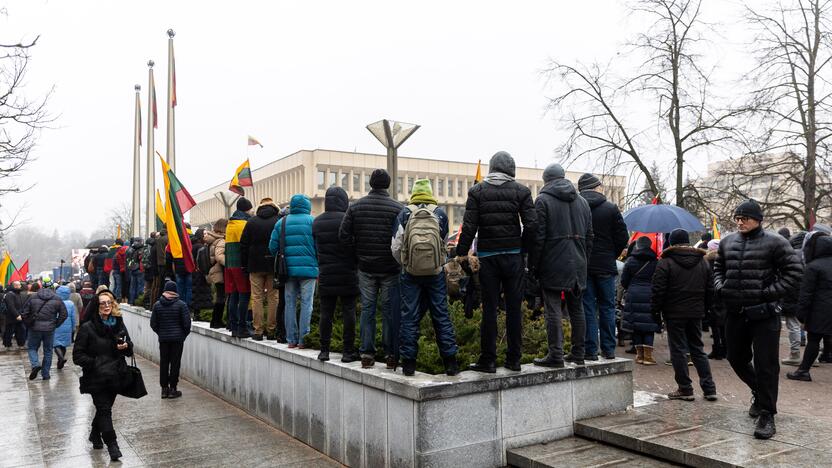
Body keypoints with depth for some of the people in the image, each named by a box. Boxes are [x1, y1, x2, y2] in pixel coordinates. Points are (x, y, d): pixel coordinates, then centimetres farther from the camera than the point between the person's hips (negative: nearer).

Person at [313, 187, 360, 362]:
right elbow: (355, 246, -8)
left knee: (326, 313, 9)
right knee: (348, 312, 3)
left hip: (325, 276, 4)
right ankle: (348, 351, 5)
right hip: (347, 275, -4)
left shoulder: (316, 222, 6)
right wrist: (355, 265, 7)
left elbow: (316, 248, 9)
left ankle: (324, 350, 12)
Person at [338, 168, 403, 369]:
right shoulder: (397, 208, -9)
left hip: (365, 267, 2)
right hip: (390, 268, -2)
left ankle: (366, 353, 11)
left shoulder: (355, 207, 0)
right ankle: (391, 354, 9)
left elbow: (344, 236, -3)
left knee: (367, 309, 10)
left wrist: (359, 249, 11)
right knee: (390, 310, 5)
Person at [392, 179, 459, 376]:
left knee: (409, 317, 6)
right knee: (441, 316, 7)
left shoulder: (404, 214, -4)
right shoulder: (440, 214, -1)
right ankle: (450, 362, 10)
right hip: (436, 274, 1)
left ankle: (408, 362, 9)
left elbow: (395, 247, -3)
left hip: (410, 274, -1)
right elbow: (444, 245, 8)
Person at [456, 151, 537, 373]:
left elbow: (469, 227, -5)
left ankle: (488, 360, 7)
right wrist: (524, 249, 9)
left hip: (487, 256, -1)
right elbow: (531, 226, -5)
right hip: (513, 256, 1)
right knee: (514, 307, 8)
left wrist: (461, 253, 3)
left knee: (489, 308, 3)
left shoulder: (477, 191, 0)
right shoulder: (521, 191, 2)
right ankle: (514, 359, 14)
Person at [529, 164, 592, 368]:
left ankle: (556, 354, -3)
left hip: (553, 264, -6)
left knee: (553, 309, -3)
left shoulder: (543, 200, -6)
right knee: (576, 308, 12)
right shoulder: (582, 202, 15)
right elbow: (589, 236, 16)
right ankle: (578, 353, 19)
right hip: (578, 265, 6)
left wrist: (533, 265, -5)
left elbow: (538, 236, -10)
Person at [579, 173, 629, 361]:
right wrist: (611, 255, 11)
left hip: (582, 265, 0)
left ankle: (591, 350, 5)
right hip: (606, 266, 0)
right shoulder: (611, 208, -4)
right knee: (607, 307, 11)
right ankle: (609, 349, 15)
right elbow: (623, 238, -3)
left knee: (587, 308, 5)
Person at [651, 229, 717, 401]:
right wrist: (704, 308, 18)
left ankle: (685, 389, 6)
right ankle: (709, 389, 13)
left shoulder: (665, 262, -9)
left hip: (674, 313, -5)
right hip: (696, 312, 5)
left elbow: (658, 290, -12)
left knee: (678, 351, 2)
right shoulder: (703, 262, 9)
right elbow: (710, 290, 11)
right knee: (698, 349, 13)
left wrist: (655, 311, -3)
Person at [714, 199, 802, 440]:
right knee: (737, 359, 17)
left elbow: (793, 273, -7)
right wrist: (720, 287, 5)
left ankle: (766, 414, 11)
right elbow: (718, 269, 22)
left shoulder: (774, 242, -7)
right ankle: (760, 392, 44)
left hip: (763, 315, -6)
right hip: (735, 314, 6)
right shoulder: (727, 242, 10)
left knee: (765, 365, -1)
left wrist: (770, 293, -15)